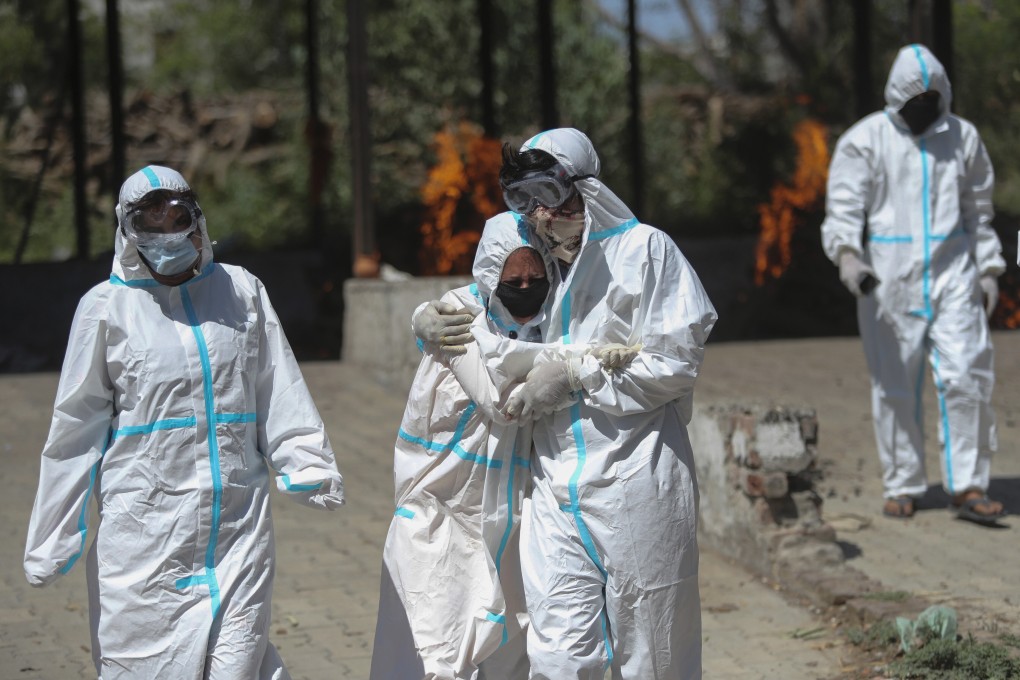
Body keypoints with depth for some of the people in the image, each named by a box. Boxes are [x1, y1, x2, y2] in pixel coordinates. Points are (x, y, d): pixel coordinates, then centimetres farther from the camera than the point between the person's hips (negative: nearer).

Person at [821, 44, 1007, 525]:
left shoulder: (962, 137, 10)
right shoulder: (865, 139, -2)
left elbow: (978, 210, 18)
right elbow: (843, 206, -10)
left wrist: (988, 269, 13)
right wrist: (846, 255, -28)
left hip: (952, 273, 2)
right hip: (889, 277, -2)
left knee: (966, 377, -9)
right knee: (895, 386, 2)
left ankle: (967, 486, -5)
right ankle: (902, 486, 13)